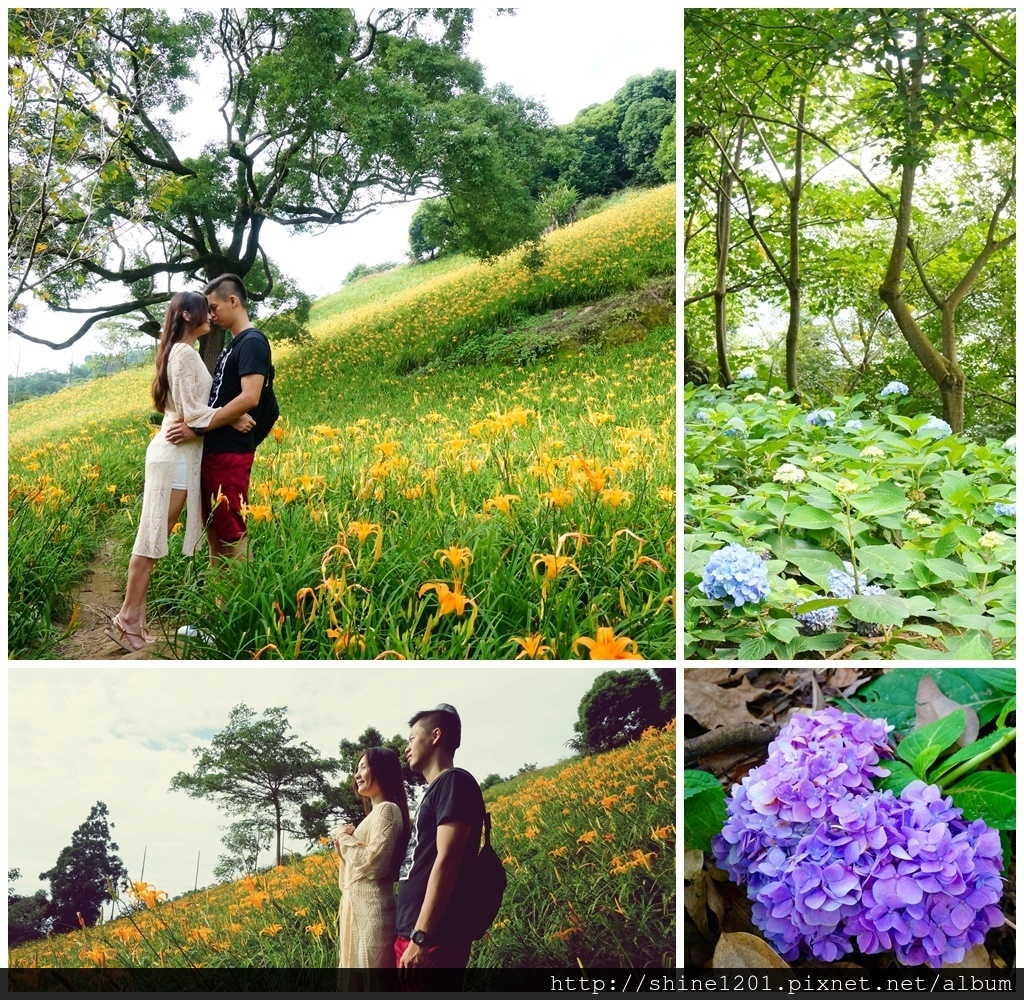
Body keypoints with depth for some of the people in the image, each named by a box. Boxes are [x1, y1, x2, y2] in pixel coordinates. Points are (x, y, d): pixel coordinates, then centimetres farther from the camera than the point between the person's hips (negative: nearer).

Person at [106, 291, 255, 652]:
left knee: (154, 537, 9)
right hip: (175, 455, -10)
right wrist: (233, 419, -9)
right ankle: (127, 619, 1)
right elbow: (195, 416, -18)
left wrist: (231, 416, 1)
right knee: (152, 537, -5)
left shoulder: (182, 352, 17)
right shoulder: (185, 354, -14)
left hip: (180, 454, 10)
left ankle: (134, 617, 13)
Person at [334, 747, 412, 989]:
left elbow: (375, 862, -19)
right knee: (355, 983, 9)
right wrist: (345, 838, 5)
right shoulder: (375, 813, 22)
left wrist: (344, 838, -5)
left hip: (372, 912, -10)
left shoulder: (387, 810, -7)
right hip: (358, 910, 10)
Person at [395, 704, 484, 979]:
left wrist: (421, 937, -21)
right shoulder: (434, 791, 21)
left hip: (434, 939, -9)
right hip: (409, 935, 9)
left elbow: (447, 861, -16)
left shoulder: (455, 782, -6)